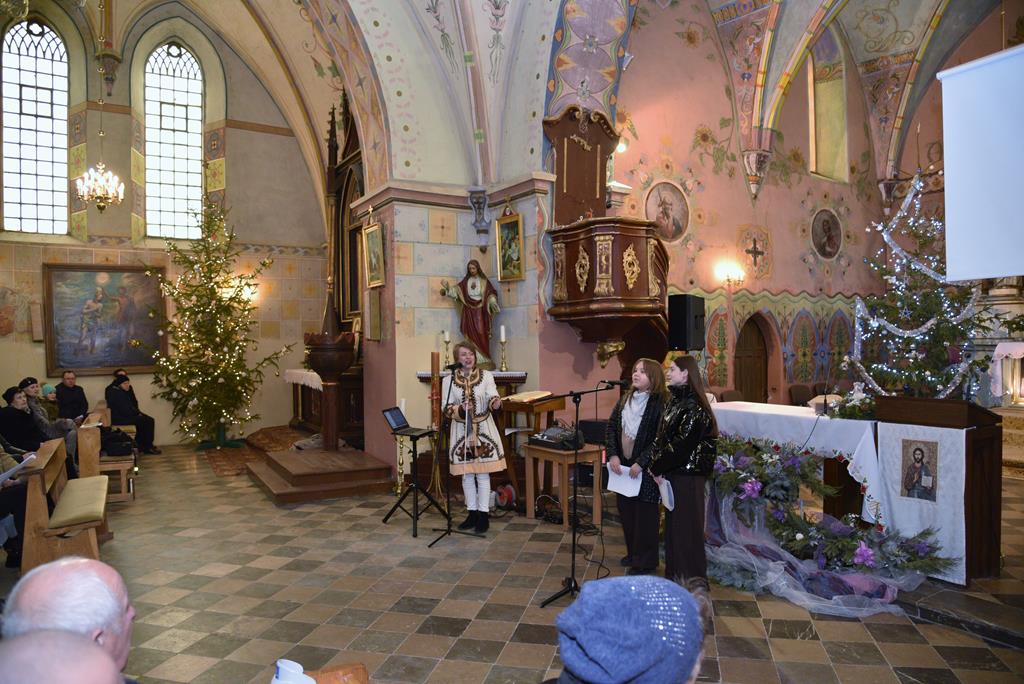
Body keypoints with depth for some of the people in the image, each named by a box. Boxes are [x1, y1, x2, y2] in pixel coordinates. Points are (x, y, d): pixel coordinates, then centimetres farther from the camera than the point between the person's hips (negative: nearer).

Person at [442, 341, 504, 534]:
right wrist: (461, 409, -25)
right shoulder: (448, 380, 0)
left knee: (483, 473, 1)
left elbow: (493, 398, -16)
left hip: (484, 430, -2)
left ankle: (484, 515, 9)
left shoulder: (486, 376, -2)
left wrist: (496, 404, -39)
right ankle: (472, 513, 22)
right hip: (461, 431, 2)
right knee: (467, 474, 9)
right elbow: (447, 409, -4)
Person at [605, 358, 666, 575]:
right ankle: (633, 553, 32)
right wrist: (613, 455, -4)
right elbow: (611, 428, 8)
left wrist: (640, 463, -20)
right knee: (626, 511, 15)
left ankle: (645, 561, 18)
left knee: (645, 515, 4)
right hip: (622, 467, 7)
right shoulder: (625, 400, 7)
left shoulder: (659, 404, -14)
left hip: (645, 470, -7)